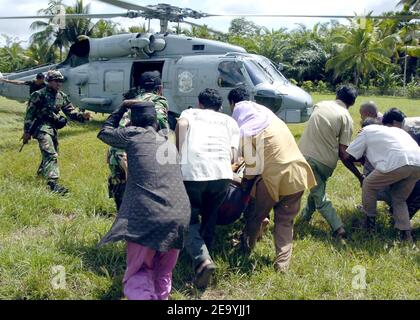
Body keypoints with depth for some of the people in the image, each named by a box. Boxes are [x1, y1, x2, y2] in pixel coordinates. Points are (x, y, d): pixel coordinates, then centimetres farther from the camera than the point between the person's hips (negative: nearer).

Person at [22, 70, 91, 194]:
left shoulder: (62, 96, 8)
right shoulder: (39, 95, -11)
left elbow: (71, 112, 6)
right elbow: (29, 114, -10)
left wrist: (82, 116, -13)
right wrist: (27, 131, -12)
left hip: (53, 128, 8)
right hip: (42, 127, -8)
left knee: (52, 153, 23)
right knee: (51, 155, -21)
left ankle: (42, 171, 49)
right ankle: (53, 183, -27)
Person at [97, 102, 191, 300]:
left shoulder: (134, 134, 8)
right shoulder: (169, 143, 24)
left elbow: (105, 132, 25)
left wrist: (121, 109, 37)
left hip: (146, 216, -5)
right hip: (179, 216, 5)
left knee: (139, 273, 5)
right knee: (163, 275, 20)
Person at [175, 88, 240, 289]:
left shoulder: (189, 113, 25)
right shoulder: (230, 121, 29)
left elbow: (181, 124, 0)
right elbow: (233, 154, 13)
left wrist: (179, 154, 9)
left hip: (192, 171, -2)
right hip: (222, 173, 2)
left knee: (189, 219, 12)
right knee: (210, 217, 24)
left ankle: (202, 260, -8)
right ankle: (204, 256, 31)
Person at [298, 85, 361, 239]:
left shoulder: (320, 104, 11)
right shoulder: (347, 118, 1)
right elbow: (342, 153, -4)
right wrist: (359, 176, 4)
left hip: (305, 154, 1)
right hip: (326, 160, -1)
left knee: (319, 195, 9)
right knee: (318, 188, 27)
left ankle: (338, 228, 0)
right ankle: (306, 214, 41)